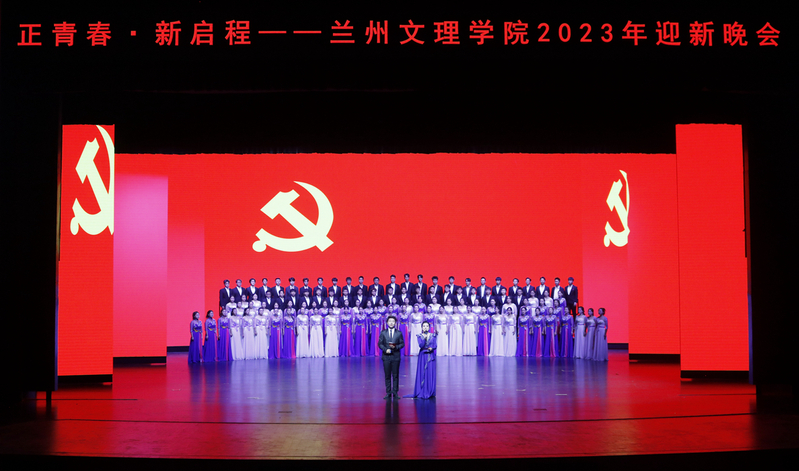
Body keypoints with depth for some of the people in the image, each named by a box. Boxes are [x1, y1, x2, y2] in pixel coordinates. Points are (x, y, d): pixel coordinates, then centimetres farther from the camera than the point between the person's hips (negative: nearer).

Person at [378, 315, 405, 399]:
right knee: (387, 375, 3)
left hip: (396, 356, 0)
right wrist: (385, 349, -12)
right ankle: (388, 393, 7)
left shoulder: (399, 333, 6)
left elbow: (402, 344, 4)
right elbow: (380, 343, 4)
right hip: (386, 356, 0)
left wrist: (396, 347, -14)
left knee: (395, 375, 1)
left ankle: (395, 392, 6)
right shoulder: (383, 333, 7)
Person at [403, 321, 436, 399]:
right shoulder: (419, 336, 0)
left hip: (431, 356, 2)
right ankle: (422, 393, 2)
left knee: (431, 374, 1)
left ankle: (430, 392, 7)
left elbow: (434, 345, 1)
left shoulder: (433, 336, 6)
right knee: (422, 373, -3)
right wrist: (424, 337, -25)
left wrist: (431, 348, -19)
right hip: (423, 356, -2)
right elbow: (421, 345, -14)